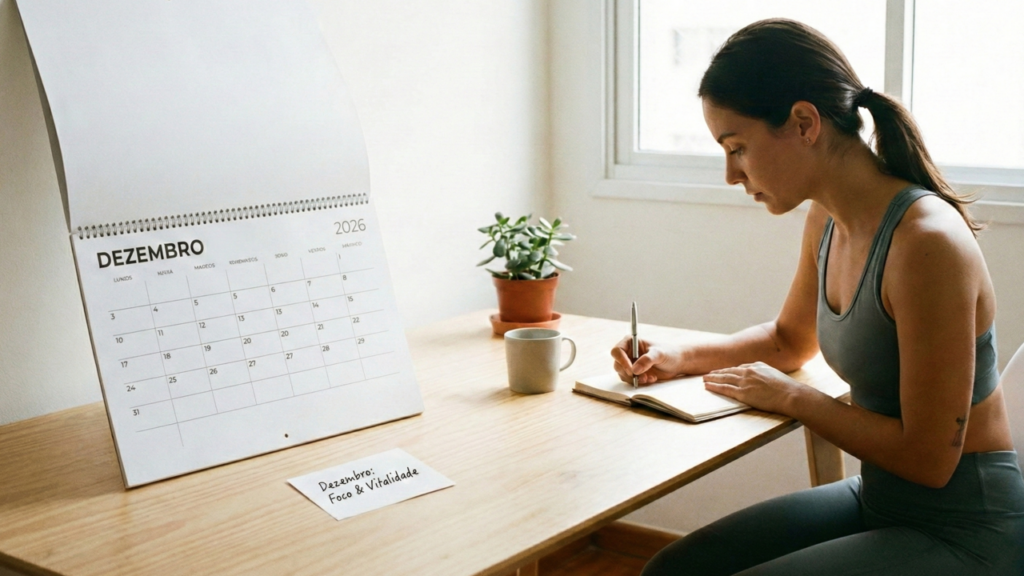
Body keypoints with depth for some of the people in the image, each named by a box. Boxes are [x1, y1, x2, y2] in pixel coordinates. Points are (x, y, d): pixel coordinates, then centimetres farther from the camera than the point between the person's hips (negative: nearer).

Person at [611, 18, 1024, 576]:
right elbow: (790, 340, 20)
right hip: (876, 500, 8)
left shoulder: (927, 241, -26)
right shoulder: (825, 220, 0)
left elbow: (927, 458, -22)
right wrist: (679, 357, 6)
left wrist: (789, 397, -13)